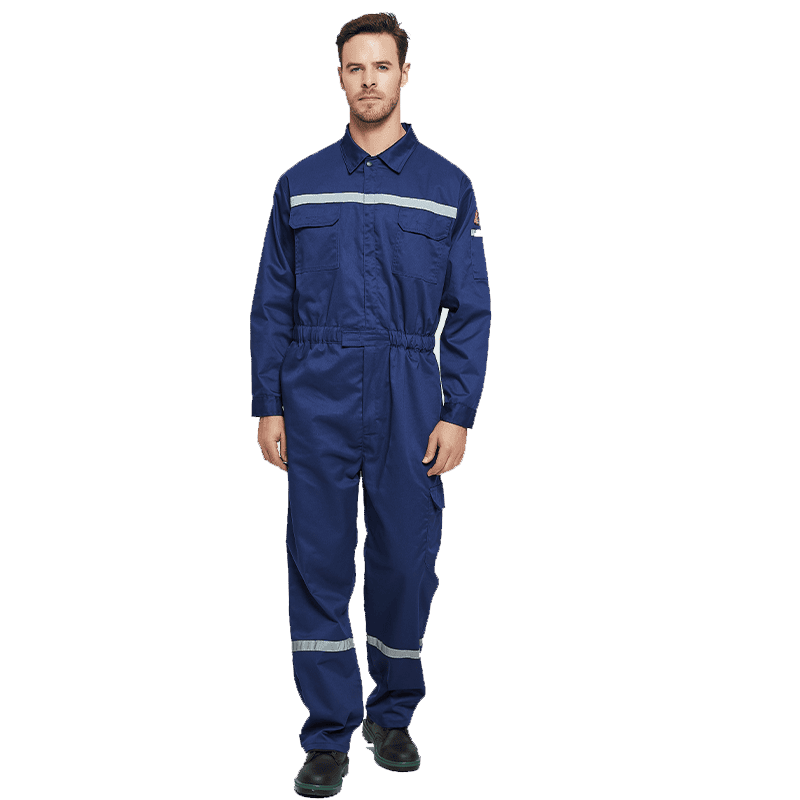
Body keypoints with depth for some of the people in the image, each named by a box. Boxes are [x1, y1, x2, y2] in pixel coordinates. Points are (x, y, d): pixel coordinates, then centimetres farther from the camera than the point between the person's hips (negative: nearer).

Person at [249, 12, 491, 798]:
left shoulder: (448, 187, 6)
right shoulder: (301, 183, 9)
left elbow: (470, 311, 3)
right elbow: (271, 303, 8)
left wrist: (458, 415, -4)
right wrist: (266, 406, 1)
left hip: (411, 405, 0)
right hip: (316, 401, 1)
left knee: (406, 563, 6)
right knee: (317, 564, 1)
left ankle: (393, 716, 26)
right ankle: (329, 734, 12)